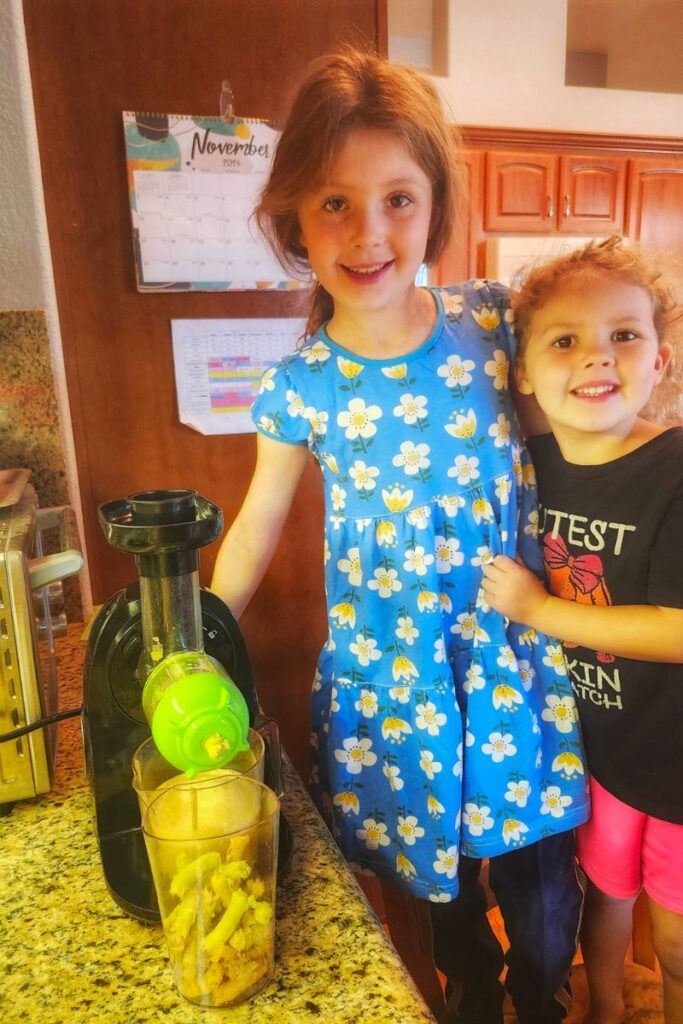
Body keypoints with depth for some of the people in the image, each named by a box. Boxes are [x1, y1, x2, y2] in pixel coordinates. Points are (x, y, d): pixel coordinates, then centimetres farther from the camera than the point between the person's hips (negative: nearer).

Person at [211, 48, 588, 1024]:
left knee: (536, 866, 15)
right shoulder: (299, 385, -10)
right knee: (435, 859, 21)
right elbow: (256, 527, 1)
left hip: (511, 645, 1)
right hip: (390, 668, 0)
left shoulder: (491, 320, -8)